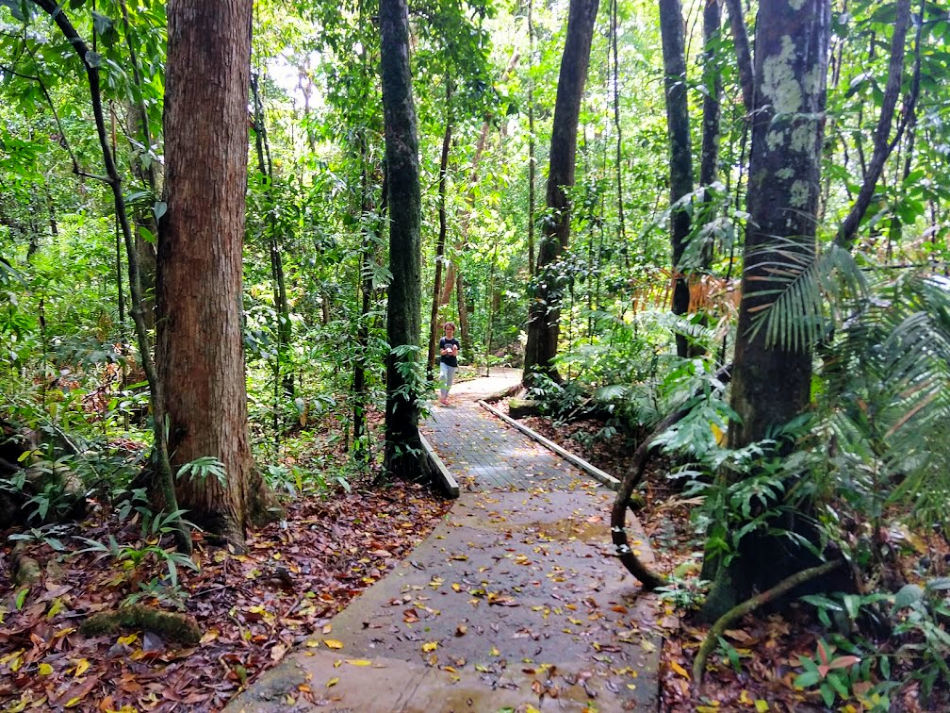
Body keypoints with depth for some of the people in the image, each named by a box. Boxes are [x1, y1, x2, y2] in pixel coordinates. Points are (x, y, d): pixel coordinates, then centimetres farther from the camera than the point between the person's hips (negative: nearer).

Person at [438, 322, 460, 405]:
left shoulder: (455, 341, 0)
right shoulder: (442, 340, 1)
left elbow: (455, 354, -6)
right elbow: (441, 353, -4)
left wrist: (454, 350, -28)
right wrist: (447, 350, -24)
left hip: (453, 364, 1)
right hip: (443, 362, -1)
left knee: (450, 381, 8)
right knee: (443, 376, -26)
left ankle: (445, 397, 25)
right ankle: (442, 396, -20)